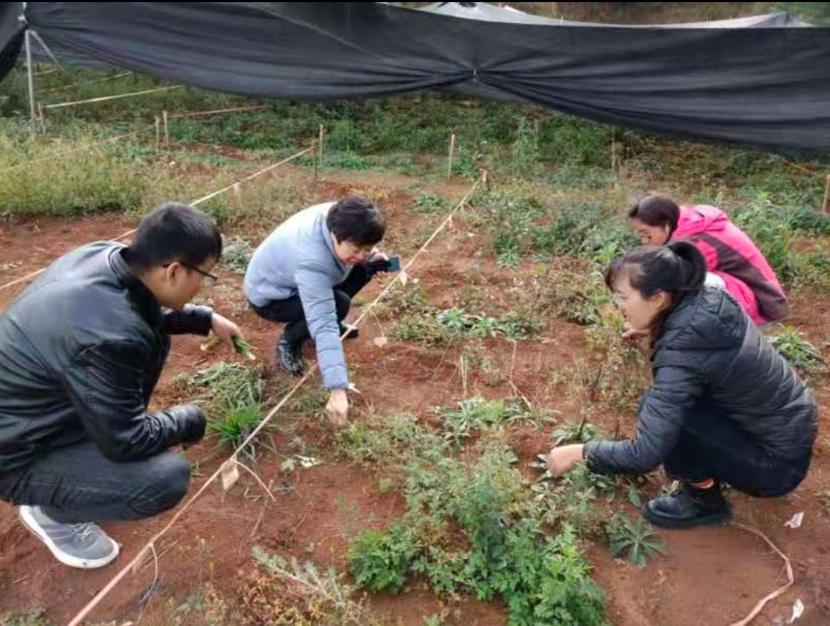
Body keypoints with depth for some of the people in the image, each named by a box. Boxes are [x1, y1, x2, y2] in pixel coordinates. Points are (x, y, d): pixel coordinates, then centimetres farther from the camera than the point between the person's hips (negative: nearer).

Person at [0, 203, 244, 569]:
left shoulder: (103, 255, -11)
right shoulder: (110, 337, -37)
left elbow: (150, 311, 14)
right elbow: (126, 442, -23)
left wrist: (207, 320, 11)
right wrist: (187, 421, -8)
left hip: (33, 406, 9)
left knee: (155, 338, 7)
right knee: (169, 478, -21)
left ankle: (93, 434, 19)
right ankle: (49, 511, 6)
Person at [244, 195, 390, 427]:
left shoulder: (337, 217, -22)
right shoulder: (312, 264, -43)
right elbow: (324, 328, -47)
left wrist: (372, 255, -16)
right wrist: (337, 390, -50)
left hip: (292, 276, 8)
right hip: (268, 295, -7)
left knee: (367, 267, -8)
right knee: (338, 304, -32)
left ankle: (333, 321, 11)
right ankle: (288, 341, -6)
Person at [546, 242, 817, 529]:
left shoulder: (681, 354, -30)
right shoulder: (708, 301, -10)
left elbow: (645, 456, -30)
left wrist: (579, 452, -18)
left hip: (777, 463, -8)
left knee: (655, 408, -19)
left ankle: (704, 501, 1)